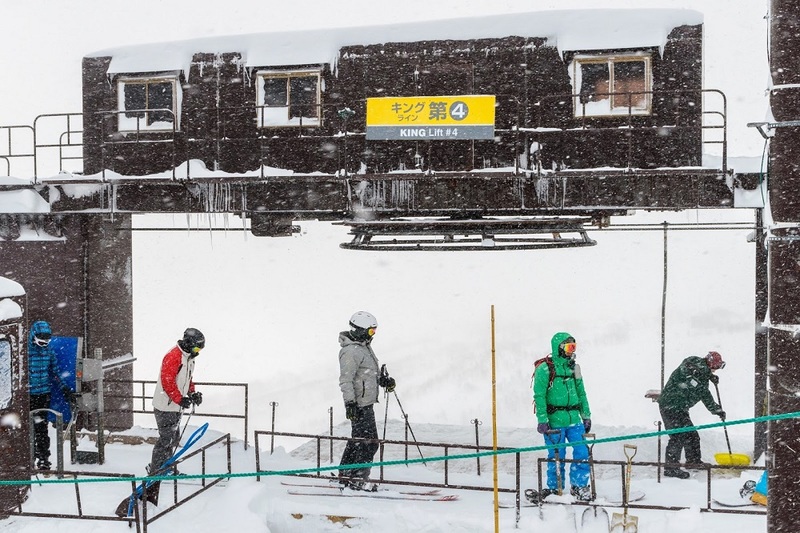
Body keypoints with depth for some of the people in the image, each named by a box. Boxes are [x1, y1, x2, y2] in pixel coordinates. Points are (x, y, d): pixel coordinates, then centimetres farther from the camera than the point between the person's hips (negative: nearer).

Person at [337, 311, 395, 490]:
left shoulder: (364, 346, 15)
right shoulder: (350, 351, -17)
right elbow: (345, 379, -21)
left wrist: (383, 379, 12)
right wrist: (350, 403, -25)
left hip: (366, 402, 10)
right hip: (359, 405, -10)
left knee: (358, 440, 17)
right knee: (369, 442, -9)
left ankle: (346, 475, 28)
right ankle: (357, 480, -5)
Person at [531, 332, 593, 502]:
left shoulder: (574, 368, 12)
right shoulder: (544, 369, -7)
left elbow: (581, 393, 19)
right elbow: (539, 397, -9)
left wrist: (586, 416, 17)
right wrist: (542, 420, -14)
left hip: (574, 419, 5)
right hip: (554, 421, -5)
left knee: (582, 453, -1)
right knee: (556, 456, 3)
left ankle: (579, 486, 15)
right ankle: (554, 488, 18)